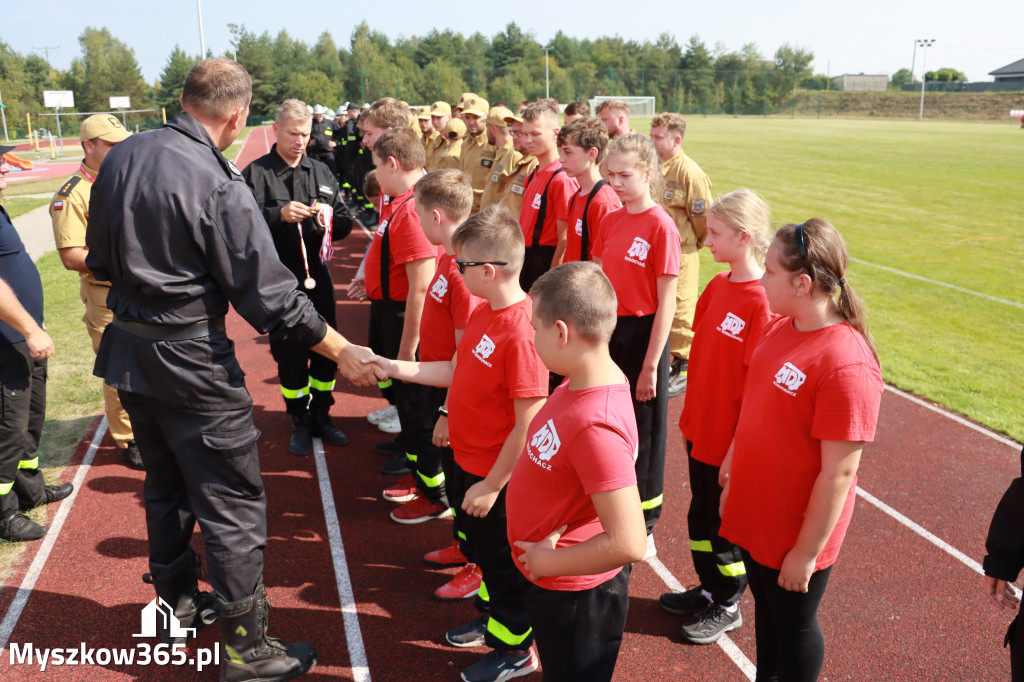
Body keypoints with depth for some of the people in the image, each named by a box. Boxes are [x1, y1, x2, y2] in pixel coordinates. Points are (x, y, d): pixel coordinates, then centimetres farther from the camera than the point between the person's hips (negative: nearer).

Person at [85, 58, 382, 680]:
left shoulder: (120, 158, 2)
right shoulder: (218, 185, -21)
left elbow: (101, 259, 12)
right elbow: (269, 294, -19)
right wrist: (344, 352, -11)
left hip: (127, 349, 8)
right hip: (190, 362, -8)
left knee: (166, 484, 23)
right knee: (234, 503, 3)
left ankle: (177, 603, 41)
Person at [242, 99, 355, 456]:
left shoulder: (321, 172, 9)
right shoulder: (256, 174, -3)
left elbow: (345, 226, 8)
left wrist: (330, 216, -14)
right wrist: (278, 215, -25)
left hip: (317, 277, 4)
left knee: (326, 351, 9)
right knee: (289, 356, 4)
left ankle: (321, 415, 27)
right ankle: (300, 422, 21)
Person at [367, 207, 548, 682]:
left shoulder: (521, 332, -30)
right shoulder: (483, 313, -1)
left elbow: (528, 425, -27)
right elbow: (460, 372, 9)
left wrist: (491, 485, -20)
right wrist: (397, 369, 6)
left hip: (497, 478, -8)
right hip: (469, 463, 9)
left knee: (503, 561, 12)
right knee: (482, 551, 26)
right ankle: (494, 621, 49)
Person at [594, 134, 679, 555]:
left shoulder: (661, 226, -13)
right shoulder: (611, 221, 6)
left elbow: (666, 303, -14)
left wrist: (651, 366, -15)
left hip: (642, 335, -6)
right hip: (608, 331, 6)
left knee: (643, 433, 7)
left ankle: (643, 529, 25)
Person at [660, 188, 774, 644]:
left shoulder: (761, 304, -22)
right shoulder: (717, 286, 2)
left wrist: (739, 448, -17)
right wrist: (691, 415, 12)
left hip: (731, 440, -7)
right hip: (700, 428, 7)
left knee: (723, 522, 10)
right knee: (700, 513, 21)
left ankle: (727, 607, 31)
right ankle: (707, 589, 41)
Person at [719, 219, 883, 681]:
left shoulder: (847, 365, -28)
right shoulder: (779, 327, -3)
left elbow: (839, 472, -24)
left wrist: (807, 551, -18)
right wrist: (733, 459, 15)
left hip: (795, 532, -7)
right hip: (754, 515, 7)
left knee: (794, 625, 16)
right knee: (765, 607, 26)